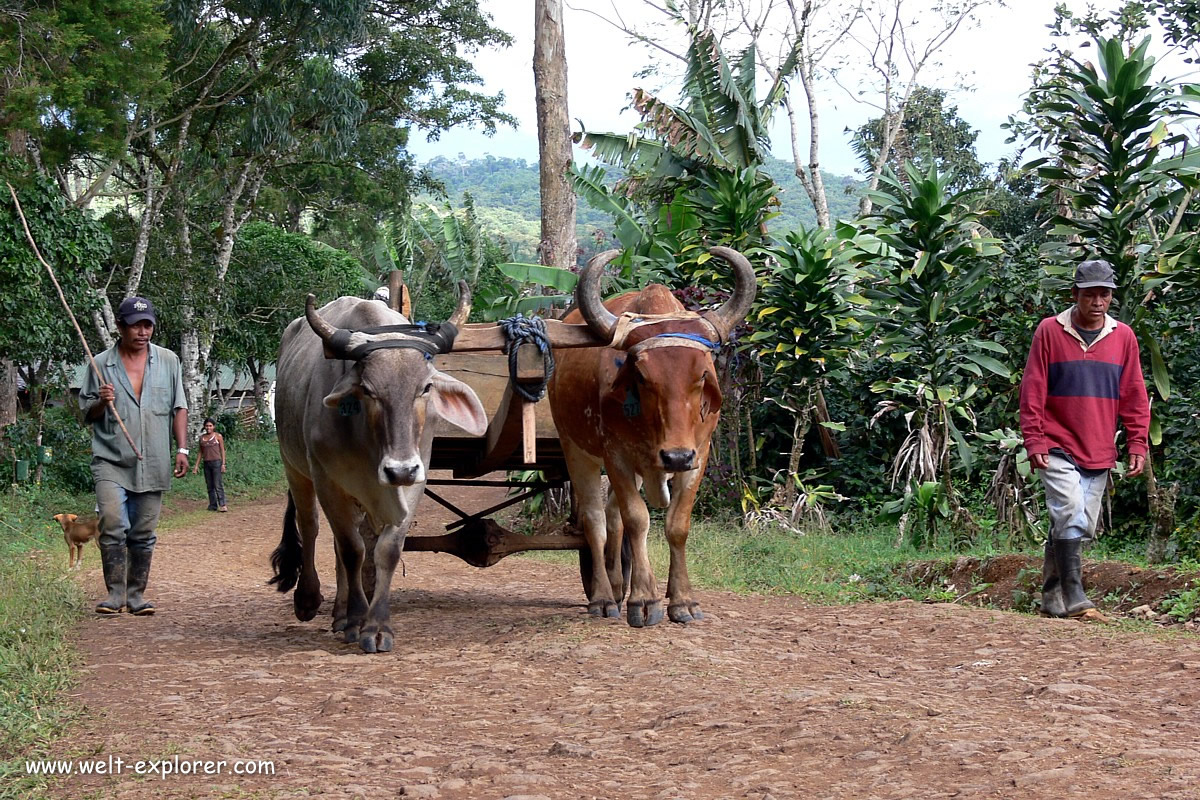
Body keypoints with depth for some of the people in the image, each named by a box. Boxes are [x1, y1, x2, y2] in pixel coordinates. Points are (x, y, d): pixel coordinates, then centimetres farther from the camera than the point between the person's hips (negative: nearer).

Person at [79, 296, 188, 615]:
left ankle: (136, 594, 14)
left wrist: (181, 449, 4)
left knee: (143, 534, 5)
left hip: (153, 465, 2)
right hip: (111, 461, -2)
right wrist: (101, 402, -12)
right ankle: (115, 593, -7)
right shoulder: (101, 365, 4)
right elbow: (86, 415, 9)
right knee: (113, 527, -15)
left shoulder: (168, 361, 8)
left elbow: (179, 408, 12)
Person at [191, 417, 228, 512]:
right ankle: (213, 505, 6)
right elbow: (200, 452, 17)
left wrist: (223, 464, -8)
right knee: (210, 486, 4)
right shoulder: (202, 437, 12)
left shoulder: (218, 436, 1)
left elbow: (222, 450, 1)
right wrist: (196, 466, 12)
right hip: (206, 463, 5)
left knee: (218, 485, -12)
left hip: (216, 462, -5)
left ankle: (222, 505, -17)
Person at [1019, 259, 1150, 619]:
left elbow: (1134, 396, 11)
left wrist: (1137, 444, 4)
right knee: (1070, 512, -20)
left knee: (1083, 526, 5)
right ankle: (1072, 593, -17)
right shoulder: (1050, 331, -1)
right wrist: (1034, 440, -8)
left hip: (1100, 453, 4)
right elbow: (1032, 390, -2)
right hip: (1057, 446, -4)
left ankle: (1053, 597, 15)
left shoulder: (1123, 337, 8)